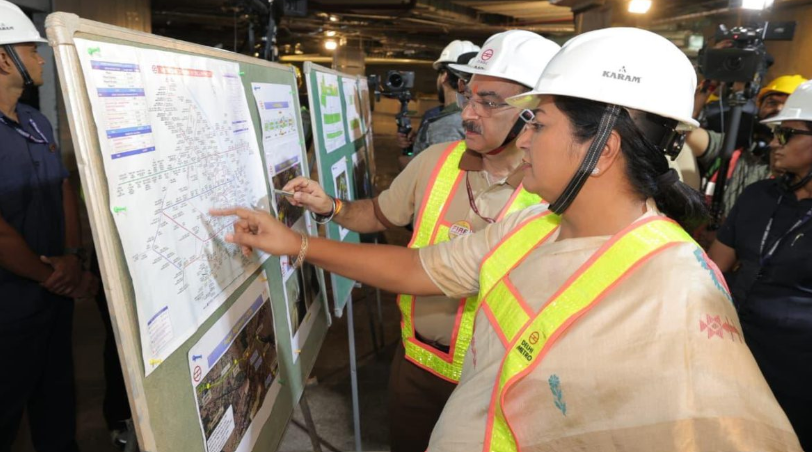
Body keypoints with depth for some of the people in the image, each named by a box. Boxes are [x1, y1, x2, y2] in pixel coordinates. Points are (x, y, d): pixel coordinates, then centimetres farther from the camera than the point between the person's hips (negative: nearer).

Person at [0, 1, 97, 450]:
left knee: (58, 388, 21)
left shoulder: (38, 122, 9)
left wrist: (73, 257, -4)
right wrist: (47, 275, -11)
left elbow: (64, 189, 9)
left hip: (56, 289, 7)